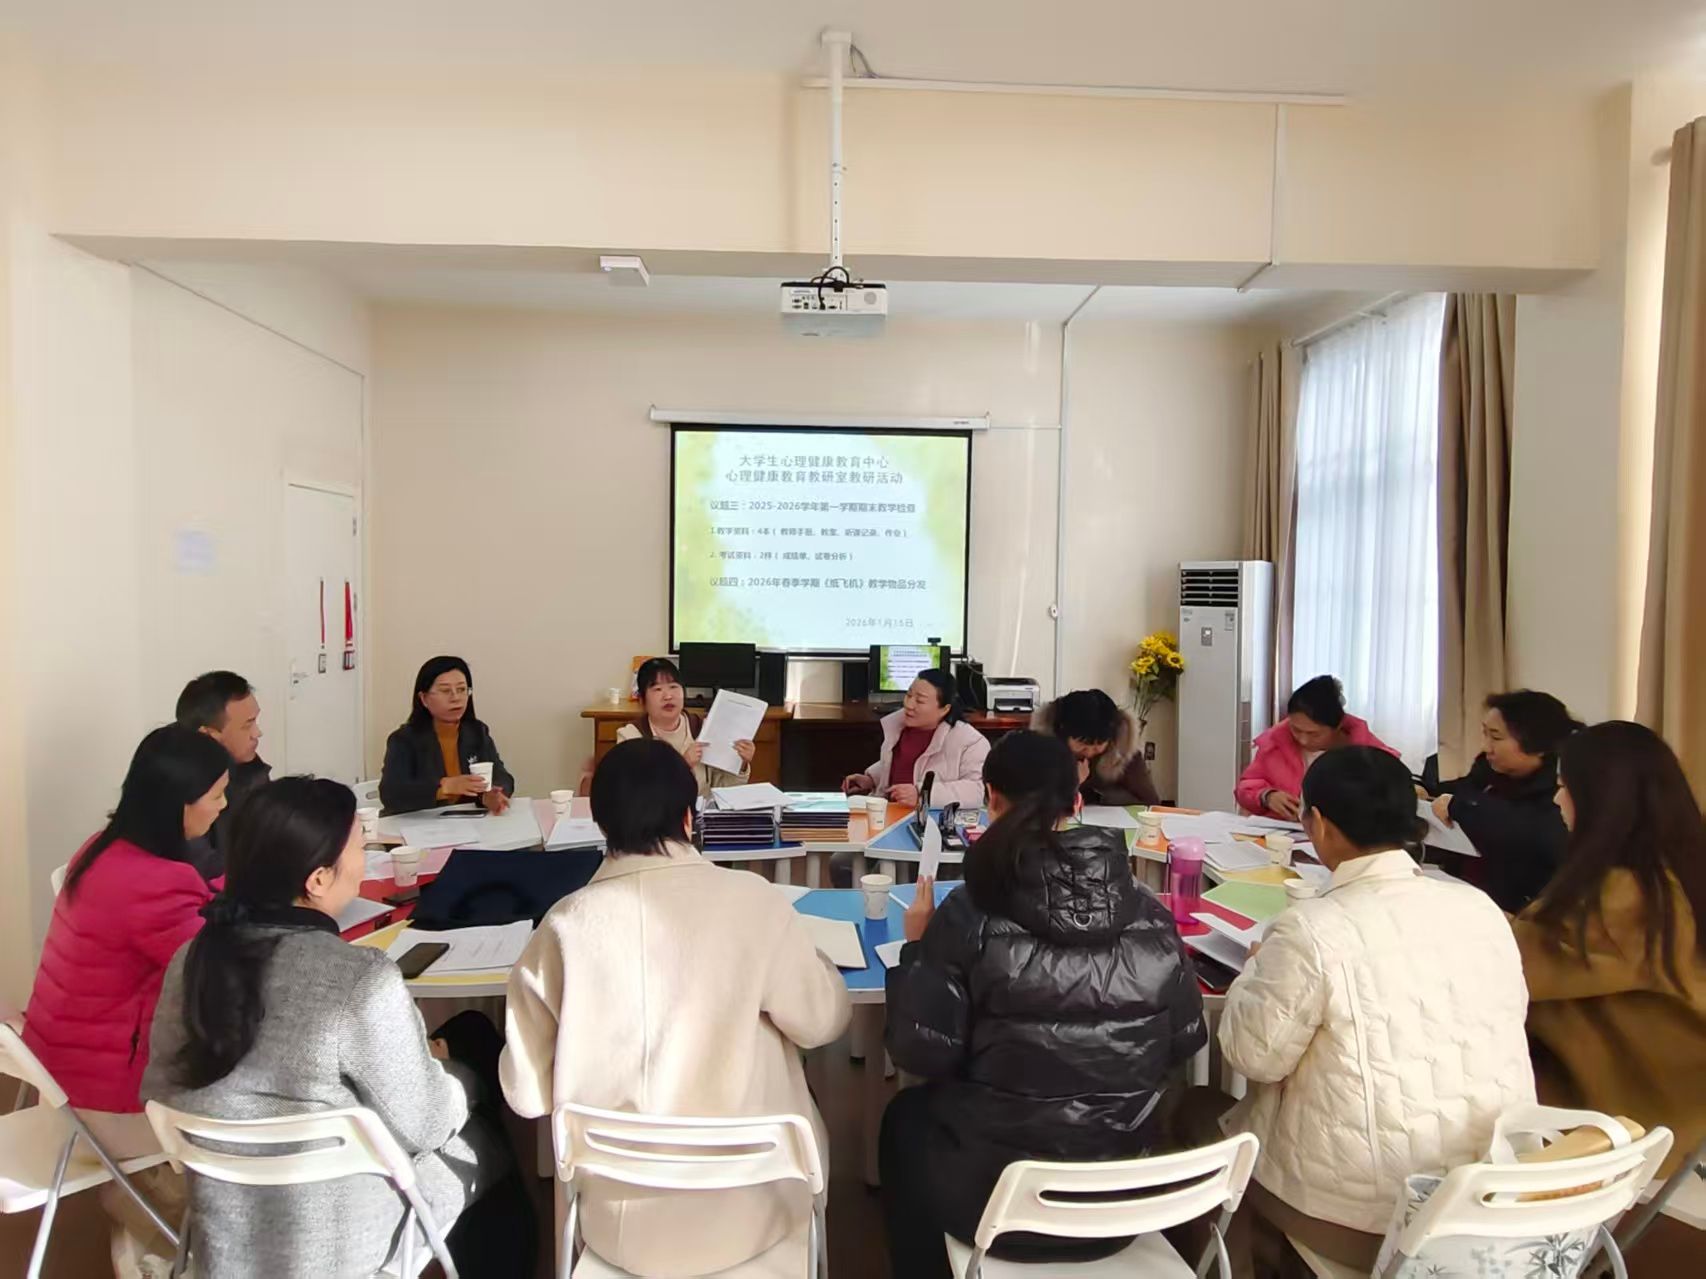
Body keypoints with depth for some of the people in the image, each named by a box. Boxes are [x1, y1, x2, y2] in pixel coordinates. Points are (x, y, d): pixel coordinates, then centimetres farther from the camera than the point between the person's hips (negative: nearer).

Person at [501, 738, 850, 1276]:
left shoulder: (565, 923, -13)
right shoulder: (753, 901, -17)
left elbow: (527, 1093, -6)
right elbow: (823, 1021, -3)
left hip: (616, 1222, 2)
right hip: (747, 1212, -1)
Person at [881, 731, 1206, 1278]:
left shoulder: (972, 913, -18)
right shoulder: (1150, 915, -7)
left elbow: (922, 1053, -13)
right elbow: (1184, 1044, 3)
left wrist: (916, 948, 0)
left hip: (994, 1196, -4)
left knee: (906, 1116, 29)